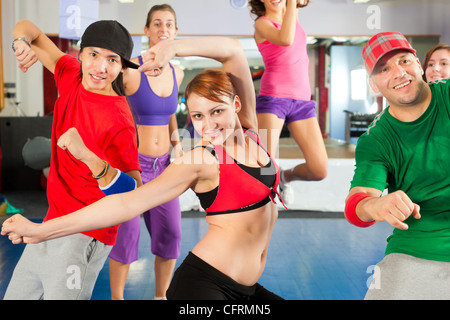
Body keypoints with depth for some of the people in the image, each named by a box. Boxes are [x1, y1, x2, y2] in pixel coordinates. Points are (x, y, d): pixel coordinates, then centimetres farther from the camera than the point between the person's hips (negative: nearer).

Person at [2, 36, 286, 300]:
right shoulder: (201, 161, -14)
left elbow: (233, 50, -3)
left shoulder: (247, 129, 1)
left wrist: (174, 47, -15)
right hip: (204, 283, -7)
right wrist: (41, 230, -24)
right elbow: (129, 202, -20)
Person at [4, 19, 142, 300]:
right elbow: (27, 28, 10)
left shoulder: (118, 122, -22)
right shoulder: (72, 76, -2)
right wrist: (23, 42, -14)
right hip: (53, 224, 8)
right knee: (15, 295, 19)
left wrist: (95, 163, -41)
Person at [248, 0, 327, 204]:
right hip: (273, 98, -5)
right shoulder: (261, 23, -2)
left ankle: (286, 176, 27)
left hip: (302, 101, 5)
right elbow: (286, 40, -24)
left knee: (320, 170, -3)